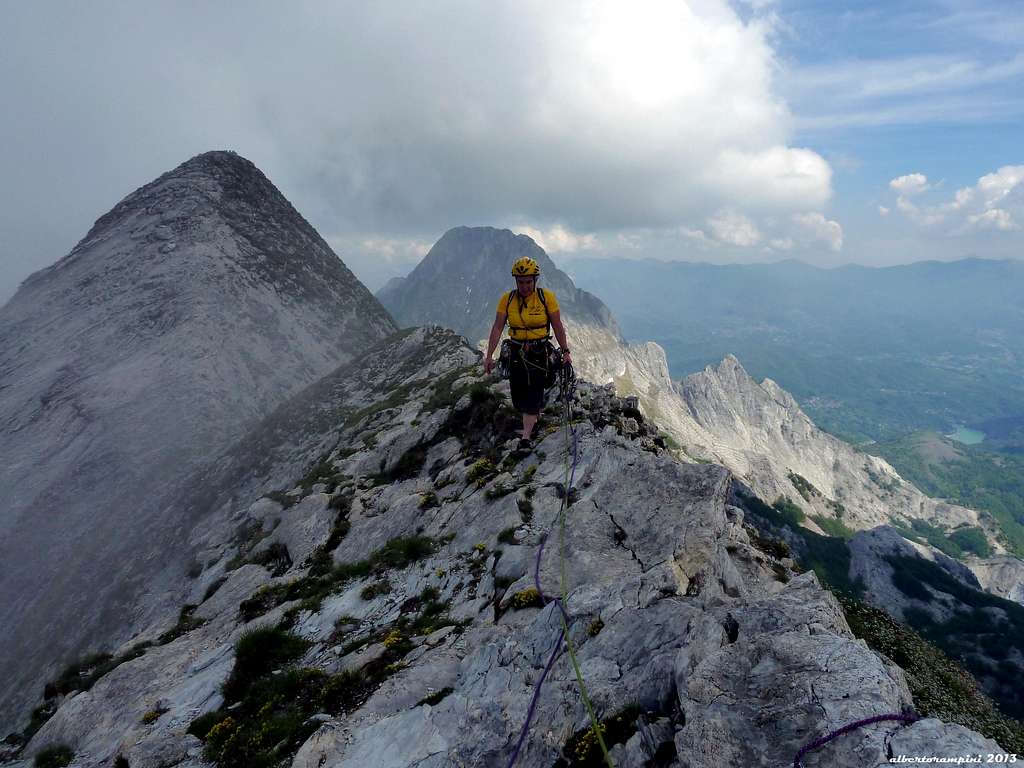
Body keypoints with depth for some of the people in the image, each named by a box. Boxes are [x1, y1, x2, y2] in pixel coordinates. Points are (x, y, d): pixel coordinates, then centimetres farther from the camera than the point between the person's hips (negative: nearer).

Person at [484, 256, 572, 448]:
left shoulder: (546, 297, -9)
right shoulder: (507, 299, -4)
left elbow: (558, 326, -3)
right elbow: (497, 328, -3)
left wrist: (565, 351, -3)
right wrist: (489, 356, -6)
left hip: (539, 352, -2)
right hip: (516, 351, 3)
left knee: (533, 395, -8)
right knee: (518, 398, 6)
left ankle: (525, 438, -3)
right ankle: (535, 416, 36)